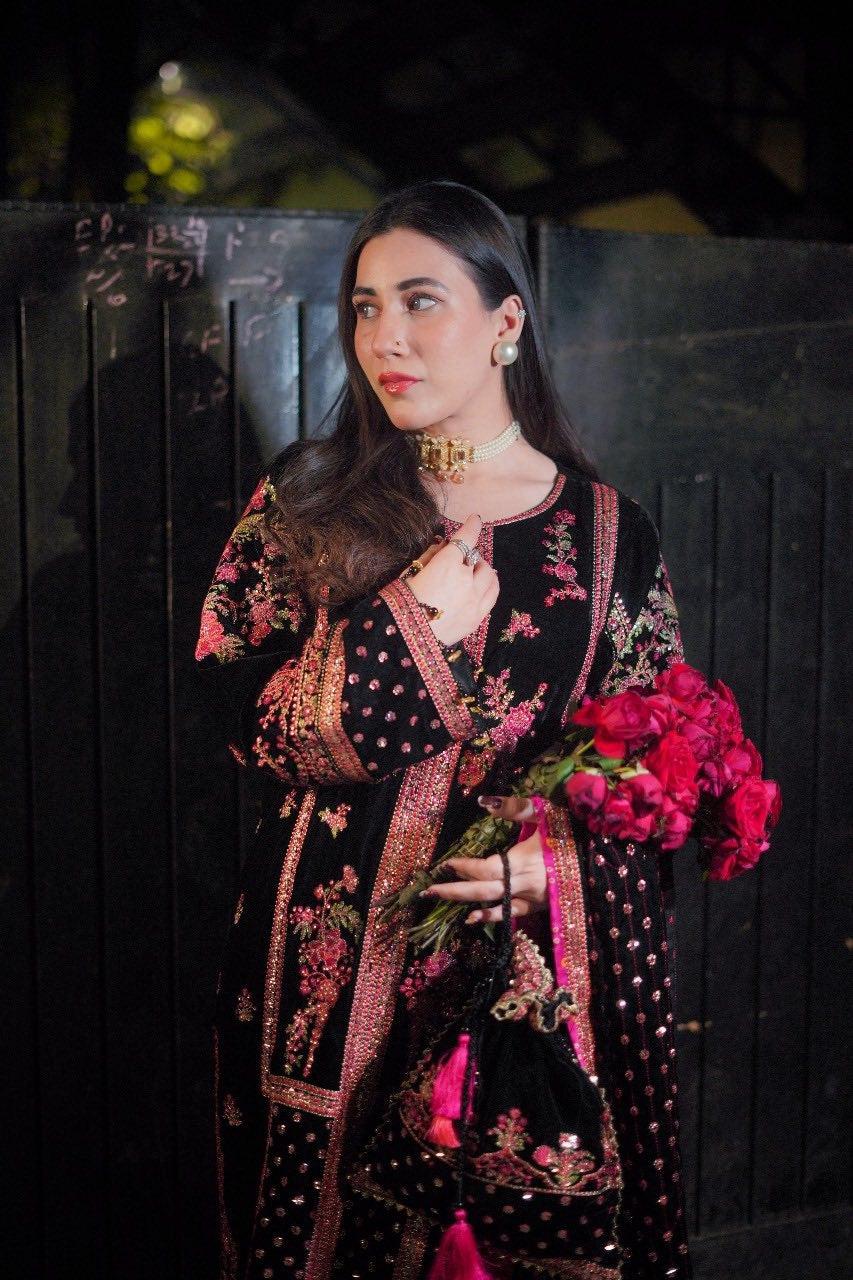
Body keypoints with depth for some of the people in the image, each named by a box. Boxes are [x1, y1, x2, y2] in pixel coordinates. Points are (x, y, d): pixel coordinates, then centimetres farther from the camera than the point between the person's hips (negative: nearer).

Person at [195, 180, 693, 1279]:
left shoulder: (606, 531, 2)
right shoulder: (306, 499, 3)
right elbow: (234, 715, -4)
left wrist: (559, 853, -14)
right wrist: (407, 625, -13)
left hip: (531, 954, 0)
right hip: (331, 962, 0)